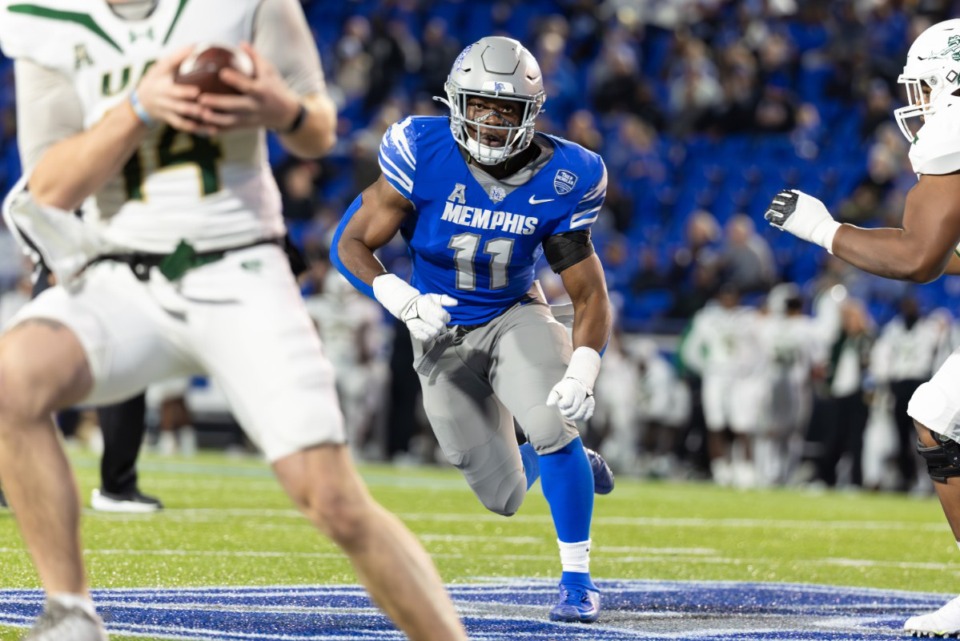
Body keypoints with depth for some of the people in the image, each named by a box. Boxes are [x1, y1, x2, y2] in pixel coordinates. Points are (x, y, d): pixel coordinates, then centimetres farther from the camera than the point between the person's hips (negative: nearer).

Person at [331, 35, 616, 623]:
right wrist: (403, 301, -32)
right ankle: (571, 461, 40)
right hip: (444, 334, 0)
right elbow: (352, 244, -14)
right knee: (506, 498, 1)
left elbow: (590, 294, -13)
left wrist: (582, 374, -30)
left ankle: (578, 579, -10)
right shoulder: (425, 153, -22)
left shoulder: (559, 182, -19)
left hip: (516, 316, 0)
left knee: (552, 423, -29)